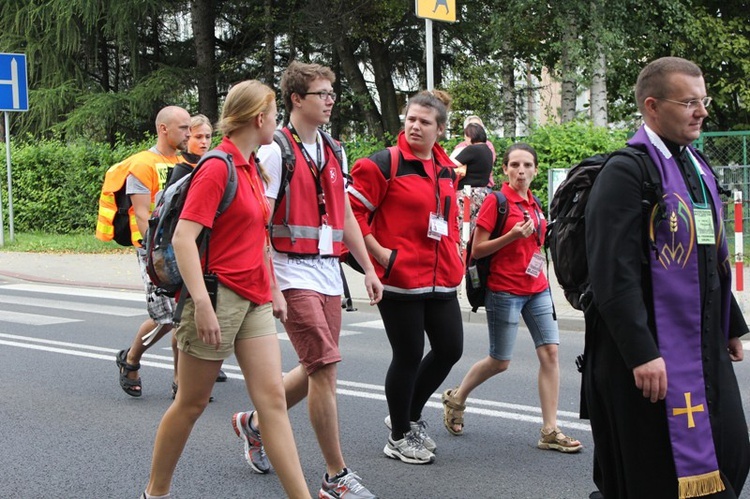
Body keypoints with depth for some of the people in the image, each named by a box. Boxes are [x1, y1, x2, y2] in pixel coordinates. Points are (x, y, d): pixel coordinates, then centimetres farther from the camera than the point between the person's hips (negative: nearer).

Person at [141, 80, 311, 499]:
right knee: (192, 403, 6)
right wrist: (202, 303, -27)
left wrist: (274, 289, 22)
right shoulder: (217, 167, -13)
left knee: (273, 400, 1)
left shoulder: (252, 167, 14)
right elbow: (184, 237, -21)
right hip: (219, 297, -8)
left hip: (255, 300, 8)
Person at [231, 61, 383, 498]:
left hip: (329, 273, 8)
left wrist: (369, 269, 15)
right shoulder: (276, 150, -8)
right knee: (325, 367, -11)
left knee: (316, 371, 11)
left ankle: (255, 423, 36)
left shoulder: (332, 152, 15)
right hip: (294, 273, -8)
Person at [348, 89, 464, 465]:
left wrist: (453, 255, 15)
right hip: (400, 279, -7)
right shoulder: (384, 164, -10)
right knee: (409, 355, 0)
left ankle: (410, 415, 31)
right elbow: (352, 211, -12)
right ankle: (399, 437, 19)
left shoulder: (446, 169, 12)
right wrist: (380, 253, -15)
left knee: (450, 348, 9)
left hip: (441, 280, 7)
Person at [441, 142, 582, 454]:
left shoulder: (534, 204, 12)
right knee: (500, 361, 3)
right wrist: (513, 236, -22)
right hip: (504, 291, -6)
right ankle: (456, 399, 29)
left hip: (537, 290, 6)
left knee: (550, 352, -3)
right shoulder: (496, 201, -9)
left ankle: (549, 431, 0)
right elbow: (477, 250, -12)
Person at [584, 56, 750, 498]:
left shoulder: (699, 168, 14)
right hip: (651, 353, -8)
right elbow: (614, 274, -21)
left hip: (705, 346, 8)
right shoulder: (626, 172, -14)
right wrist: (641, 353, -23)